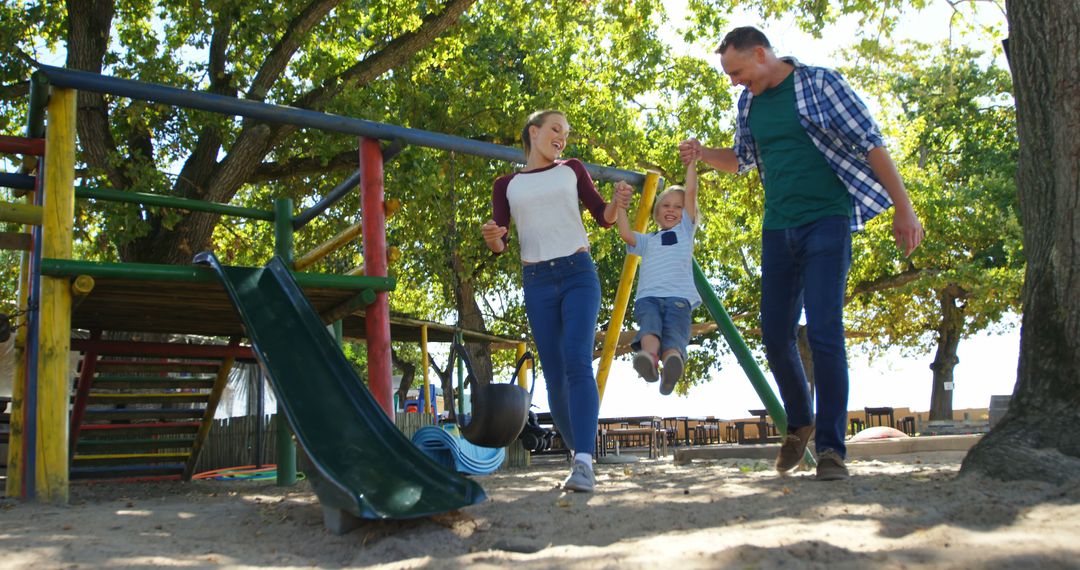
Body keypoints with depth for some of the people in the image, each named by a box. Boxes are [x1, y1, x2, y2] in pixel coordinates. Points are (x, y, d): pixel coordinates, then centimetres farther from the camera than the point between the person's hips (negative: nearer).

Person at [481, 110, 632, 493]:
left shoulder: (572, 170, 14)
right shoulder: (507, 185, 14)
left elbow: (603, 218, 14)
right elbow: (501, 244, 8)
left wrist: (618, 204, -9)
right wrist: (492, 238, -16)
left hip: (579, 274, -1)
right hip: (537, 282, 1)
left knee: (577, 363, -19)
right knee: (554, 376, 0)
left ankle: (584, 463, -27)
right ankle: (578, 455, 17)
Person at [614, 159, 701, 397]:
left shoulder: (685, 230, 29)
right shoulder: (648, 241, 33)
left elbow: (691, 192, 21)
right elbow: (626, 234, 12)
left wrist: (691, 161, 20)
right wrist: (621, 203, 13)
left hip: (678, 297, -1)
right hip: (647, 297, 1)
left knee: (674, 333, -30)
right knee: (650, 323, -34)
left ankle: (673, 361, -59)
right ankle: (648, 356, -62)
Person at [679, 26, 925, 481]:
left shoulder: (820, 84, -5)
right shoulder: (747, 103, 11)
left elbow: (871, 143, -6)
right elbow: (741, 159, 26)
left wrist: (903, 209, -9)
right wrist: (703, 154, 5)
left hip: (826, 222, -6)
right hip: (777, 229, 6)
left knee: (824, 332, -13)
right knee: (775, 335, 6)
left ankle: (831, 447, -5)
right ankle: (799, 424, 28)